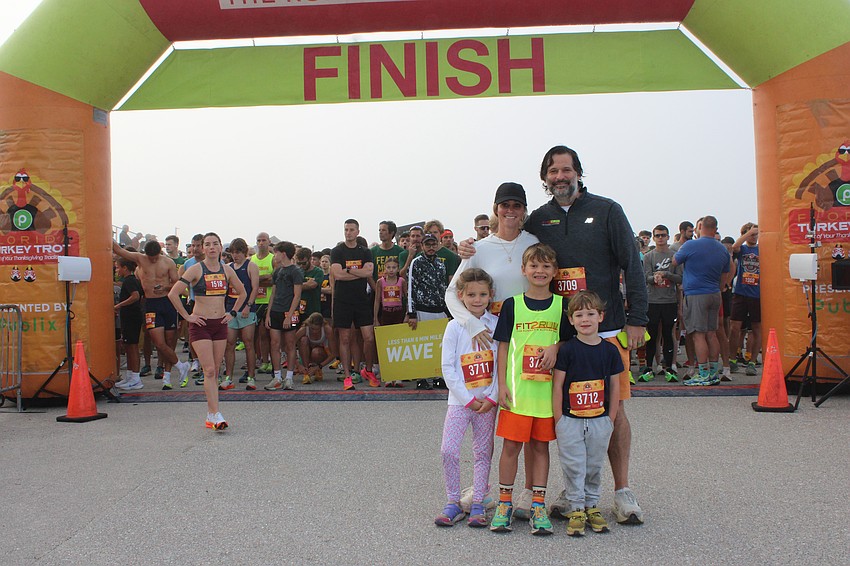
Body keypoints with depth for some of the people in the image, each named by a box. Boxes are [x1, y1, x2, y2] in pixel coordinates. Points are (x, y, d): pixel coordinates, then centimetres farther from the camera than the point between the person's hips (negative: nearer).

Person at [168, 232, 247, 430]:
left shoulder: (227, 270, 7)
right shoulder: (196, 269, -6)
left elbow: (242, 293, 21)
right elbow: (173, 293, -10)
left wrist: (233, 313, 12)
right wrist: (187, 316, -9)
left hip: (220, 324, 4)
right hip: (200, 325, -4)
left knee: (215, 371, 7)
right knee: (209, 371, -12)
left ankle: (210, 416, 14)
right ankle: (216, 415, -13)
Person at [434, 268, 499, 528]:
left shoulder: (497, 324, 0)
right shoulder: (455, 326, -3)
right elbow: (448, 367, -6)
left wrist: (492, 398, -9)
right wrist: (468, 399, -11)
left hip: (488, 401, 1)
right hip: (460, 399, -1)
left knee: (483, 452, 8)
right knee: (448, 450, -6)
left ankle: (478, 504, 19)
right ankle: (453, 503, 10)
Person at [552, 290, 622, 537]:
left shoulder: (609, 350, 2)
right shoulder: (566, 350, -7)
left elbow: (614, 386, 8)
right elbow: (557, 386, -5)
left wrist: (611, 419, 6)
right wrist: (559, 420, -8)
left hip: (600, 421, 3)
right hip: (570, 420, -3)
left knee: (595, 467, 13)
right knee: (573, 467, 3)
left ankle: (592, 506, 28)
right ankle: (576, 509, 16)